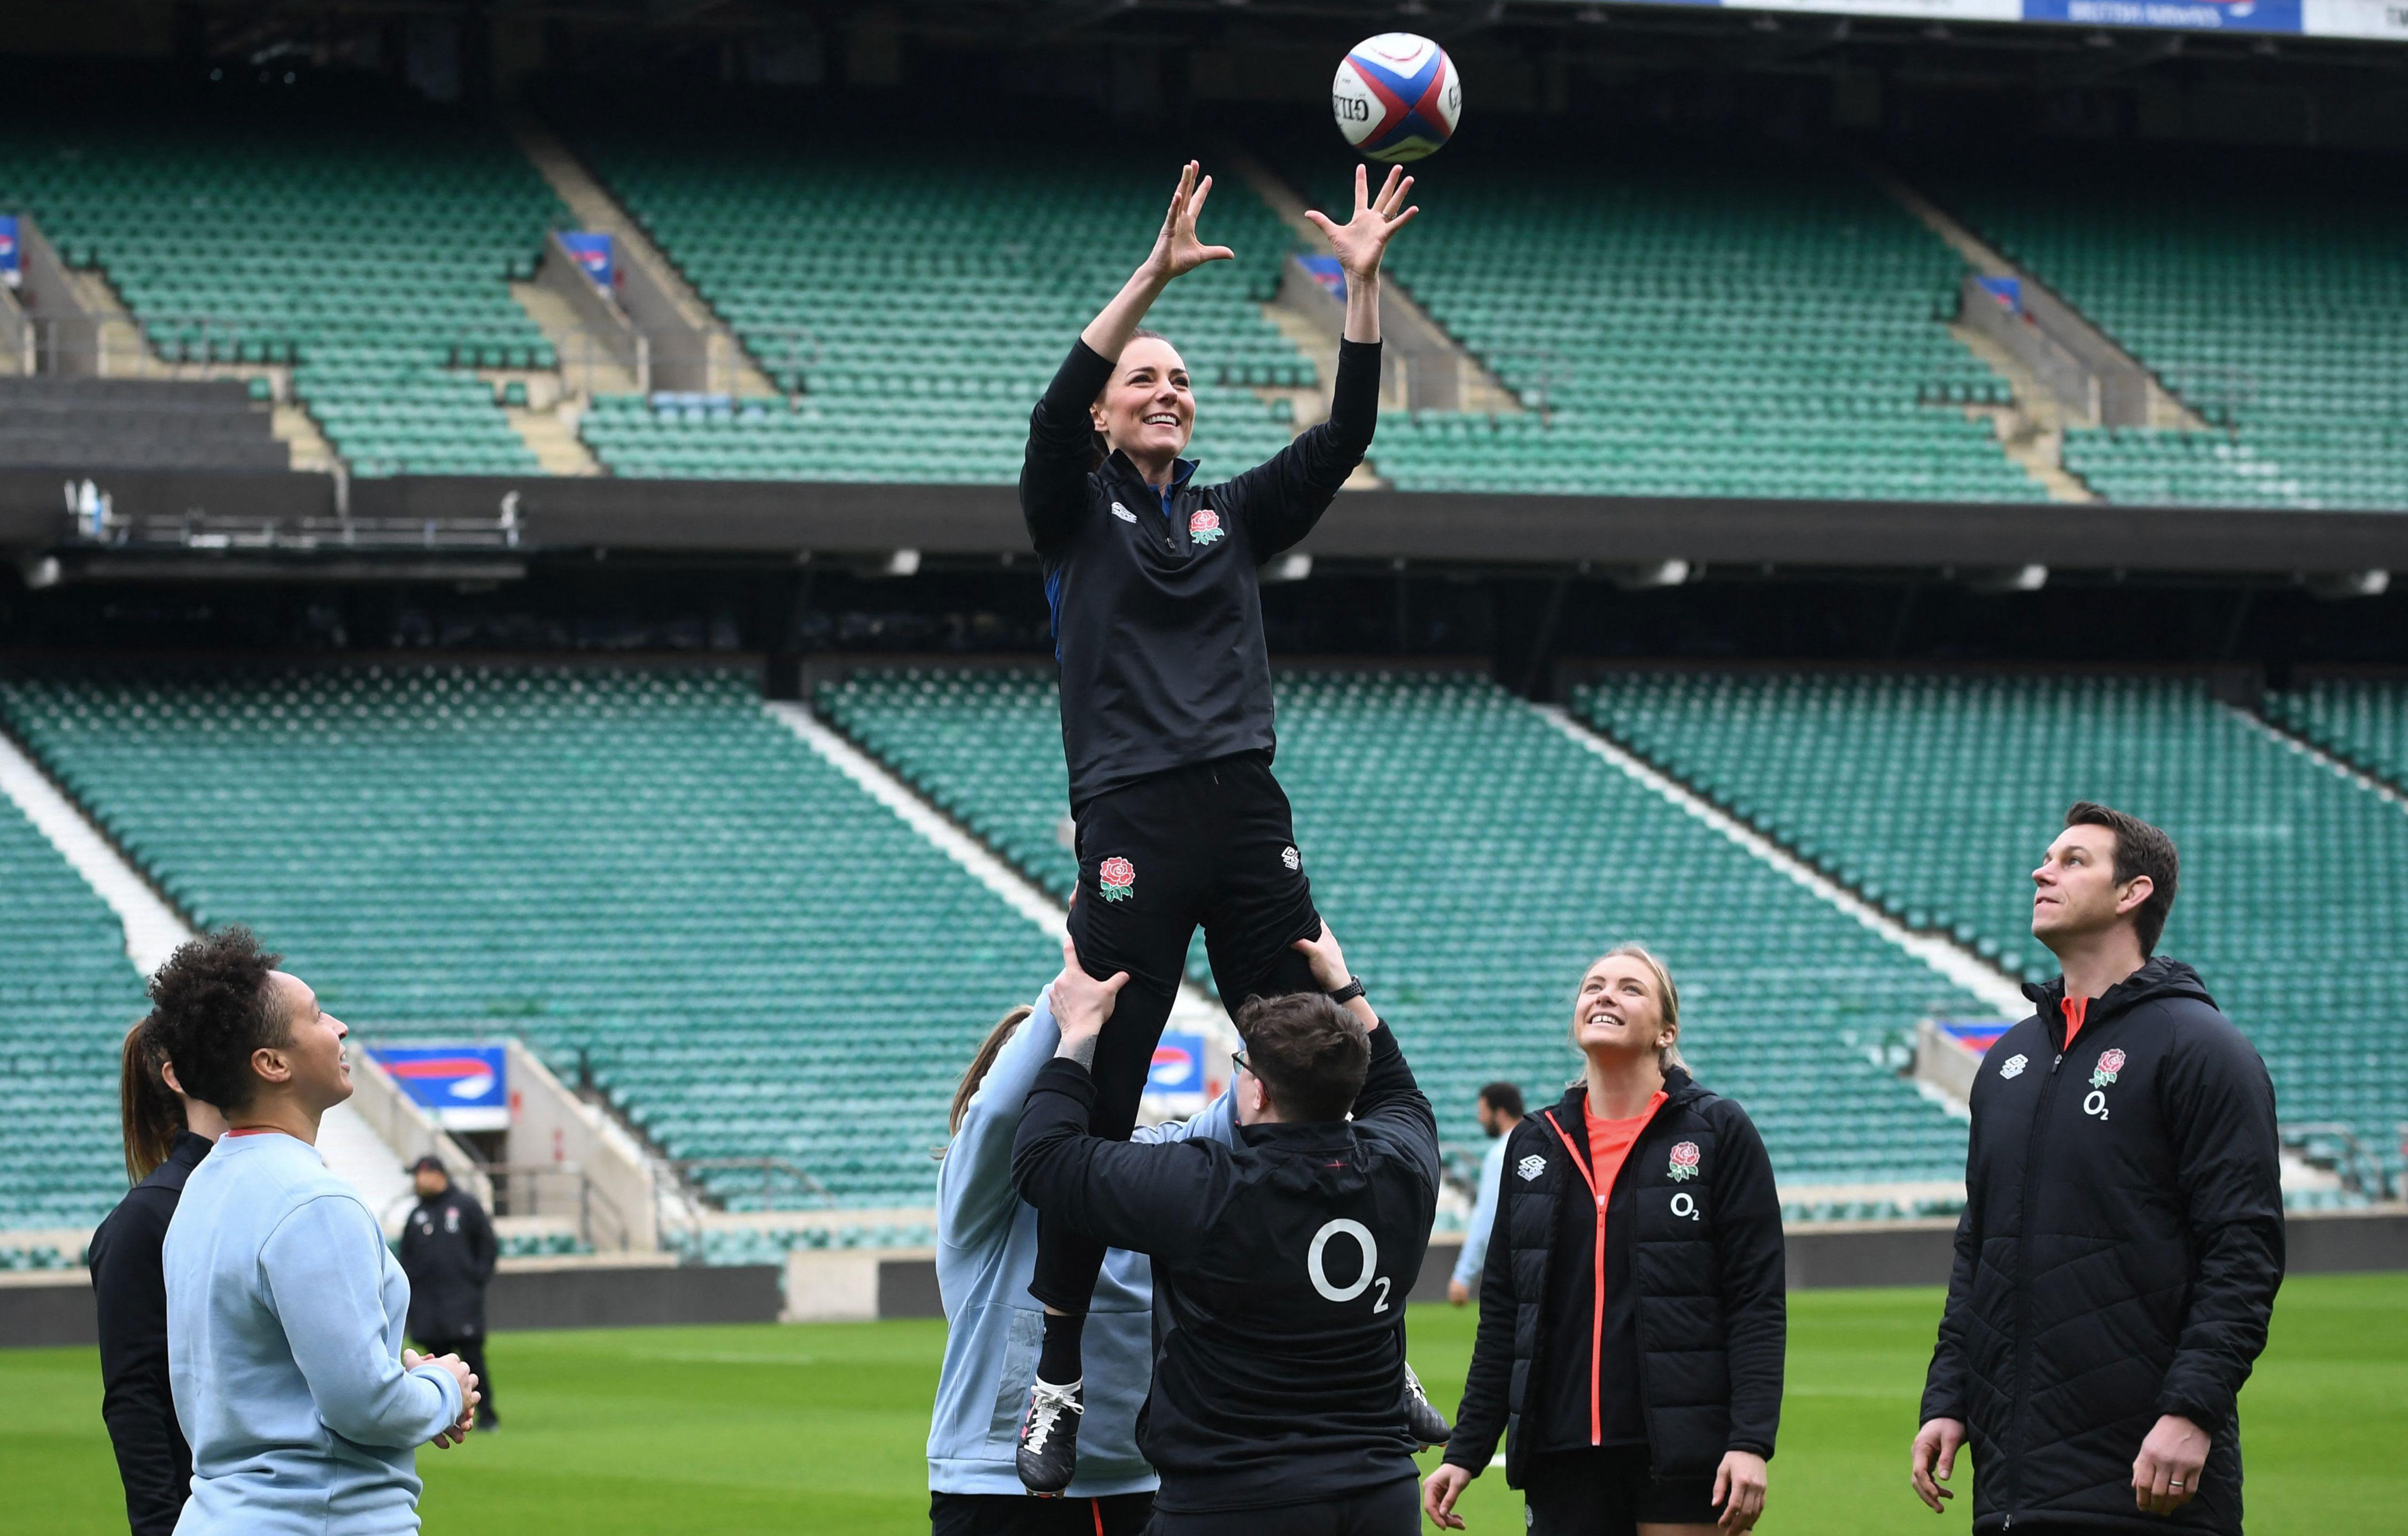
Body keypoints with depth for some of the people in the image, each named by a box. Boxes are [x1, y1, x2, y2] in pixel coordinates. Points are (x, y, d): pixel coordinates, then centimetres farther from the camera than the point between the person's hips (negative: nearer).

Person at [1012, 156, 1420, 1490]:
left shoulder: (1234, 515, 19)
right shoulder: (1074, 513, 8)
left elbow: (1344, 436, 9)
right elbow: (1055, 408, -11)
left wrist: (1362, 285, 0)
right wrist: (1154, 274, -19)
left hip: (1248, 817, 4)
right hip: (1132, 822, -4)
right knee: (1096, 1095, -6)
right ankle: (1057, 1380, -2)